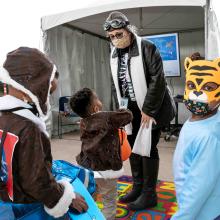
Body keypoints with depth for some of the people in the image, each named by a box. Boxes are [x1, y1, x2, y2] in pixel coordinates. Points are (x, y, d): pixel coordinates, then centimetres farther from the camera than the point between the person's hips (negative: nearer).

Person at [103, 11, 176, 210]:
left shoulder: (146, 48, -14)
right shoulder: (114, 54, 6)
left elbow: (158, 80, -19)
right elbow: (115, 84, 10)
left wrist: (148, 110, -19)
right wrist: (121, 107, 2)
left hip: (151, 108, -6)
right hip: (130, 109, 7)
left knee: (148, 148, -1)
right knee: (133, 148, 12)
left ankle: (149, 194, 14)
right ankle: (138, 188, 28)